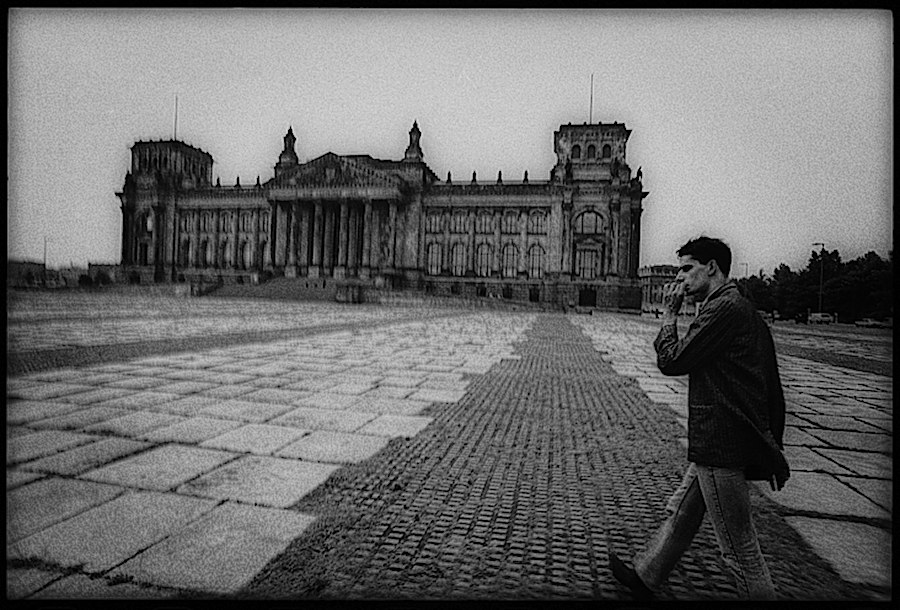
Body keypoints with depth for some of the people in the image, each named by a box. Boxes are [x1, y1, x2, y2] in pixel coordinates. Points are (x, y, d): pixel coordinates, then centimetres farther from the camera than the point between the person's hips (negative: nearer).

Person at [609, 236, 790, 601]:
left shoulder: (724, 308, -18)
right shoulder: (742, 308, 14)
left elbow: (672, 362, -18)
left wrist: (669, 314, -6)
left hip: (721, 444, -11)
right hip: (719, 440, 11)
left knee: (738, 544, 3)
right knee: (680, 513, 21)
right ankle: (645, 577, 36)